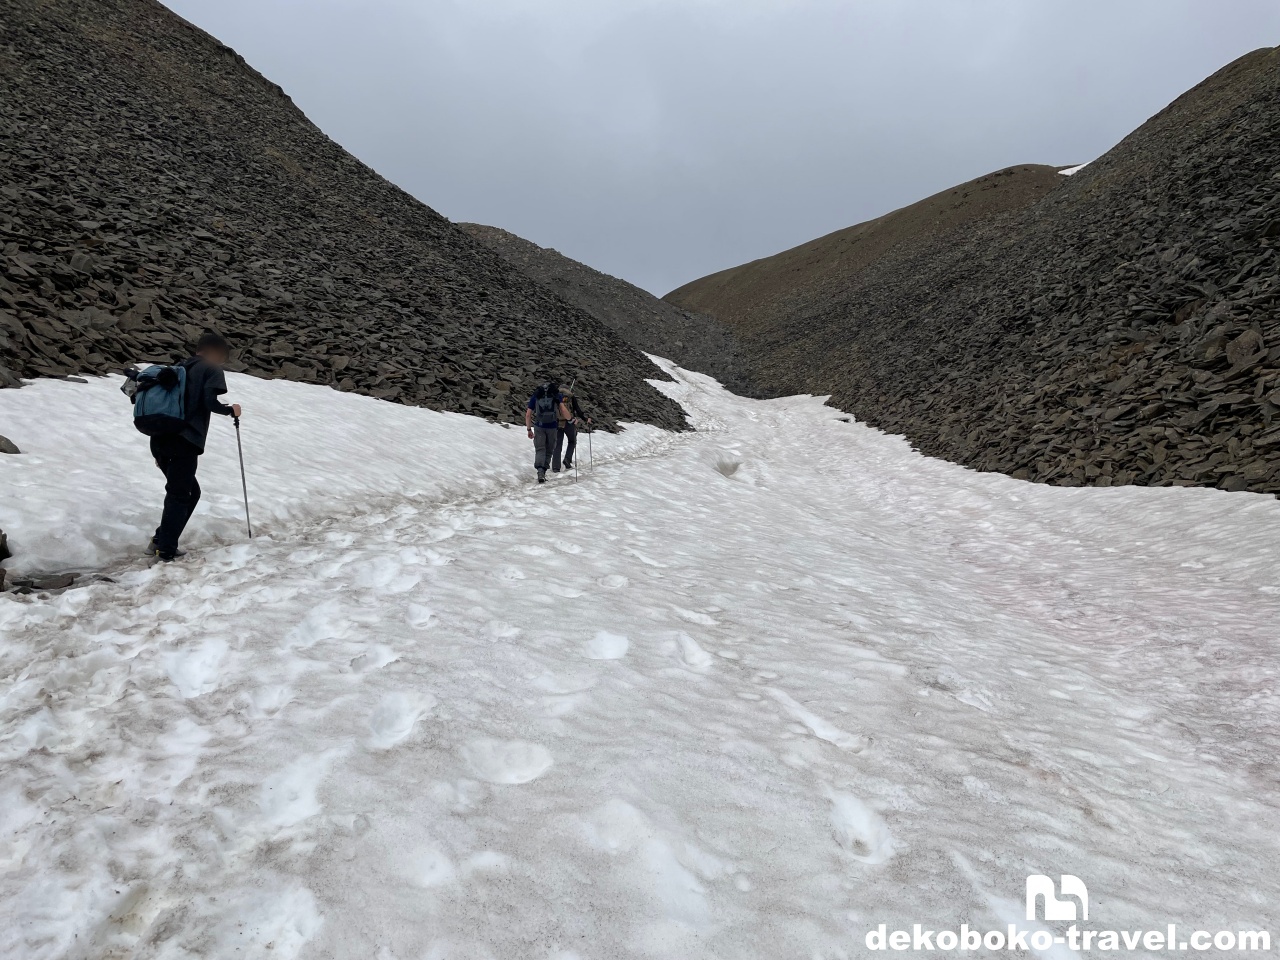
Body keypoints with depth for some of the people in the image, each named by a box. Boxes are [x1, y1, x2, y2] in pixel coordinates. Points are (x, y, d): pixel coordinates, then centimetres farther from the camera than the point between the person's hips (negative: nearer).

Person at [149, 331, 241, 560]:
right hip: (183, 442, -7)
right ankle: (166, 549, 3)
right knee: (180, 495, 2)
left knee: (190, 491, 18)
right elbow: (210, 402, -14)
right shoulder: (212, 369, 2)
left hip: (159, 439, 7)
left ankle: (161, 540, 16)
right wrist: (231, 410, 7)